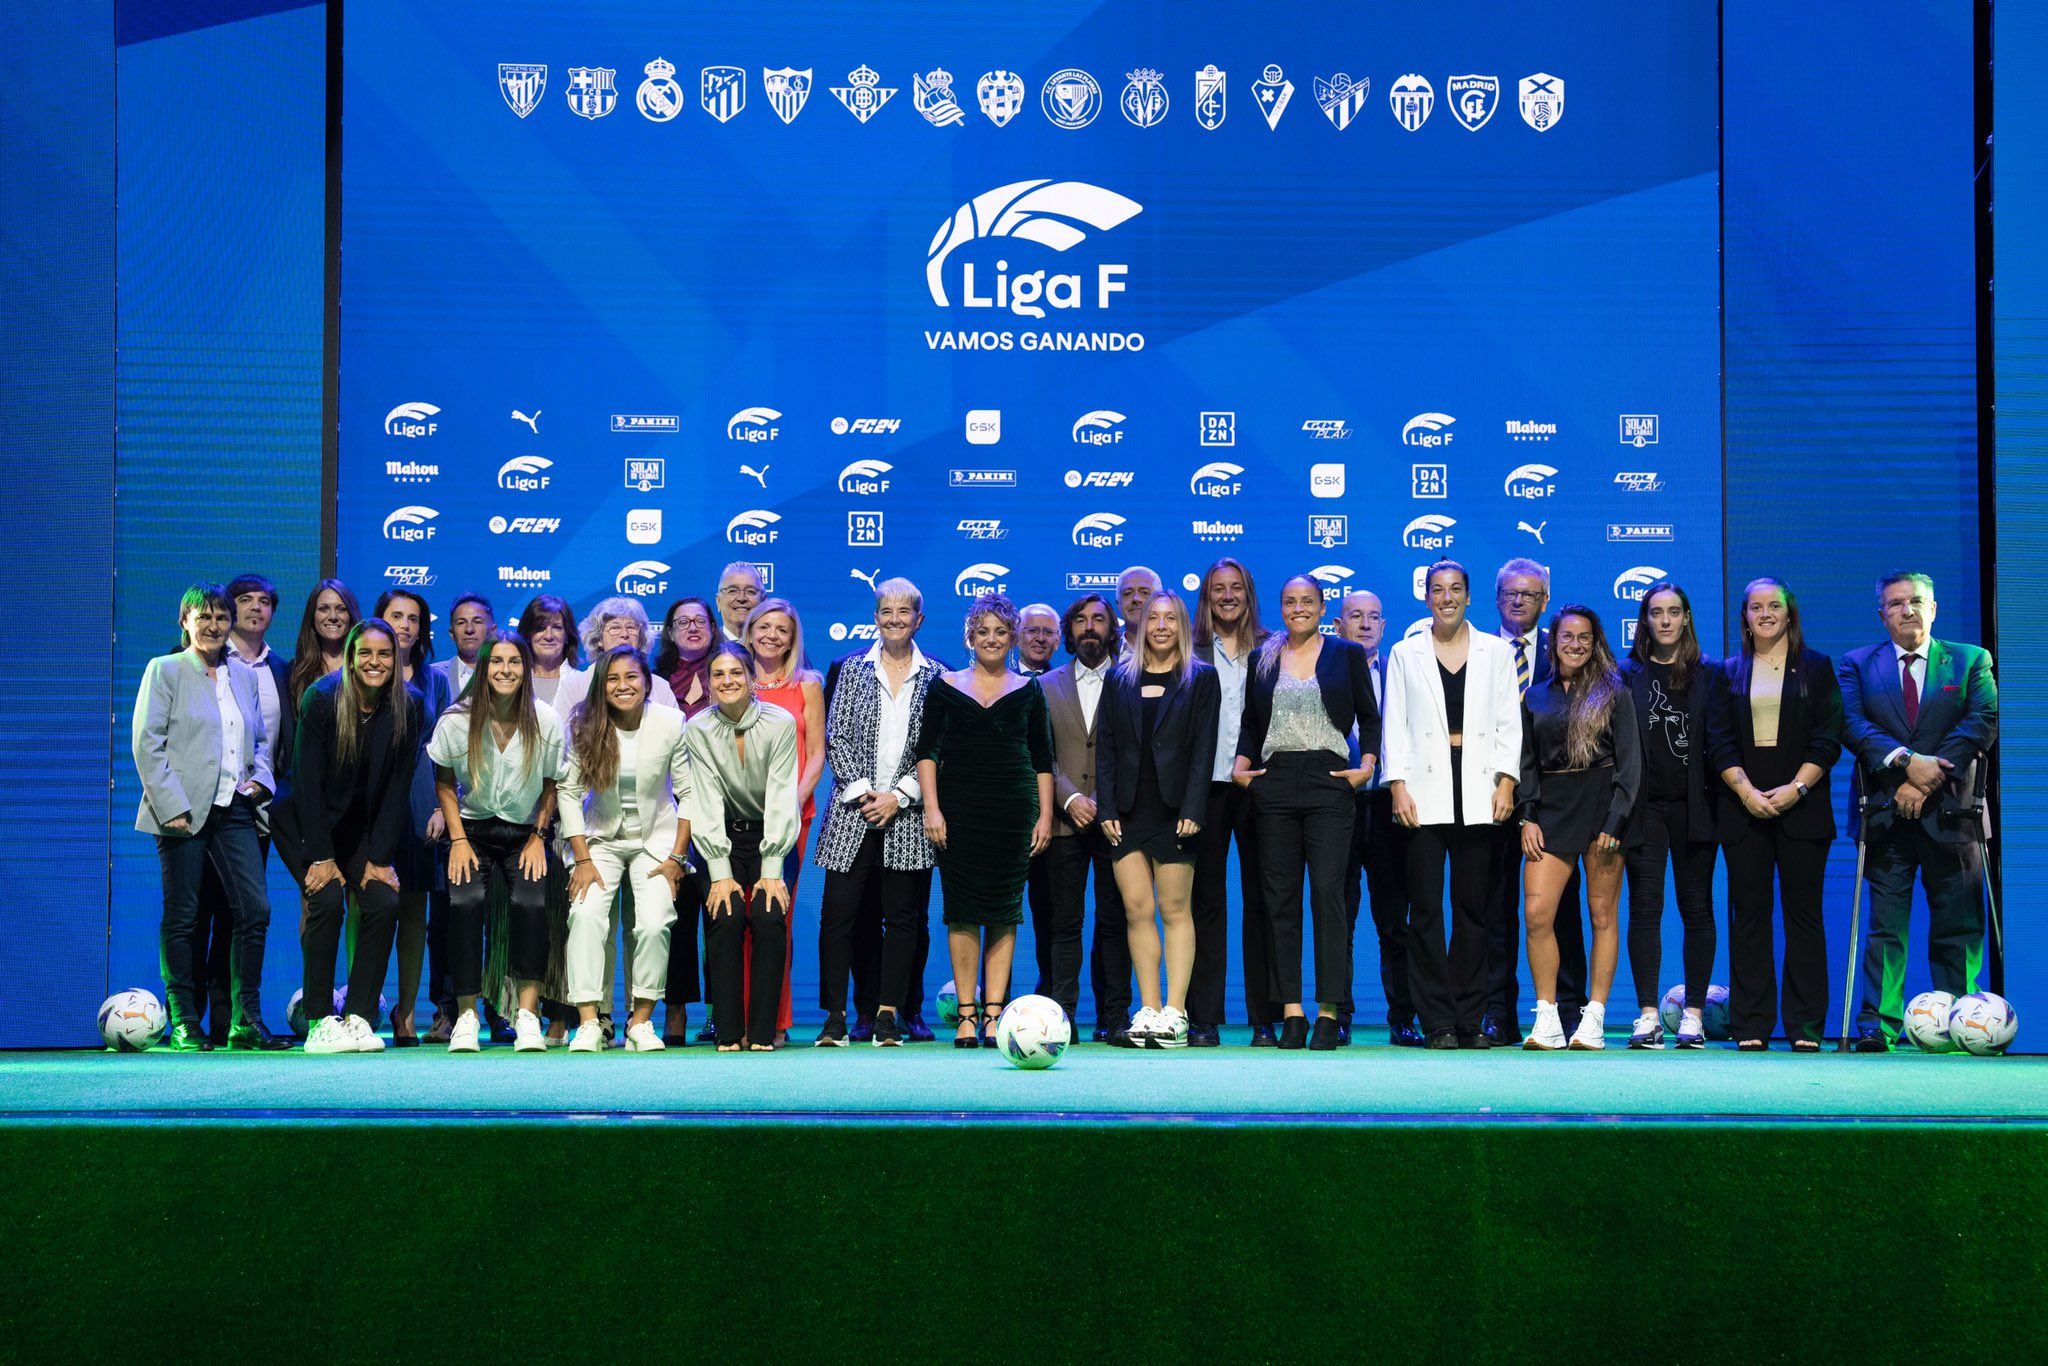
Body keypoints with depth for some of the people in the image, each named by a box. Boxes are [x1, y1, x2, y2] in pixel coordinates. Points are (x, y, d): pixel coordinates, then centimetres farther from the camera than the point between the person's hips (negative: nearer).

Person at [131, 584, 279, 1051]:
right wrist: (173, 807, -13)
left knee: (255, 908, -5)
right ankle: (184, 1023, 8)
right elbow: (146, 743, -5)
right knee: (181, 918, 0)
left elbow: (260, 740, 24)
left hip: (233, 809, 4)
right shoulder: (165, 670, 2)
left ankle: (246, 1021, 3)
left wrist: (260, 777, 3)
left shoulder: (244, 676, 17)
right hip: (184, 812, -4)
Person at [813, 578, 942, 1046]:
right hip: (854, 811, 0)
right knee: (838, 914, -5)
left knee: (903, 916, 1)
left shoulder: (935, 677, 6)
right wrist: (862, 792, -8)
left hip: (908, 815, 0)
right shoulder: (854, 669, 8)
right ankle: (835, 1016, 2)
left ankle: (888, 1014, 9)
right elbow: (837, 738, 3)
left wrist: (899, 795, -8)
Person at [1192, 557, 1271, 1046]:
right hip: (1206, 783, 0)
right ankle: (1203, 1019, 3)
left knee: (1261, 900, 1)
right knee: (1206, 900, 1)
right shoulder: (1191, 652, 7)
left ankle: (1265, 1019, 4)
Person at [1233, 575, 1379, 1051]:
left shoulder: (1347, 654, 9)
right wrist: (1240, 767, 3)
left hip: (1329, 780, -3)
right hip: (1274, 785, 3)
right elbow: (1250, 723, 18)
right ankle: (1290, 1012, 2)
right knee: (1280, 899, 0)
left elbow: (1369, 717, 9)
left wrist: (1367, 765, -4)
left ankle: (1329, 1012, -9)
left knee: (1328, 894, -10)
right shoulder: (1263, 659, 15)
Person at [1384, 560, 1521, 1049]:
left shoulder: (1496, 651, 13)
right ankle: (1437, 1022, -1)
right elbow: (1395, 724, 7)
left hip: (1479, 792, 1)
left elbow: (1509, 722, 9)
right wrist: (1397, 784, -5)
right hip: (1425, 790, 0)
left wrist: (1506, 780, -3)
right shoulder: (1405, 653, 12)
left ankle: (1469, 1021, 6)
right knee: (1426, 908, -4)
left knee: (1473, 907, 1)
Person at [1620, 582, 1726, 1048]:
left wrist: (1718, 800, -4)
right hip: (1645, 807, 0)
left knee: (1696, 908, 2)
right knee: (1644, 908, -3)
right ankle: (1648, 1015, -2)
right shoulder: (1627, 675, 8)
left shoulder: (1710, 675, 9)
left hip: (1693, 806, 0)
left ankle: (1693, 1013, 7)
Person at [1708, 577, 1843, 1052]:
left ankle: (1805, 1026, 1)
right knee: (1749, 915, 0)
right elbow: (1719, 739, 4)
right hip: (1744, 810, 1)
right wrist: (1747, 791, -10)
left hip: (1801, 807, -1)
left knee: (1803, 914, -2)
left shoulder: (1816, 668, 9)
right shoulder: (1730, 673, 12)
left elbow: (1828, 737, 1)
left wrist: (1796, 788, -12)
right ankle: (1751, 1026, 2)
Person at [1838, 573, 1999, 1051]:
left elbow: (1982, 724, -2)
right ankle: (1877, 1025, -3)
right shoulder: (1858, 665, 12)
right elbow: (1852, 724, -3)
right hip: (1886, 813, 0)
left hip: (1950, 811, 0)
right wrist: (1906, 762, -18)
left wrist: (1927, 782, -13)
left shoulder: (1971, 661, 10)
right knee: (1885, 926, -2)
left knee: (1958, 925, 1)